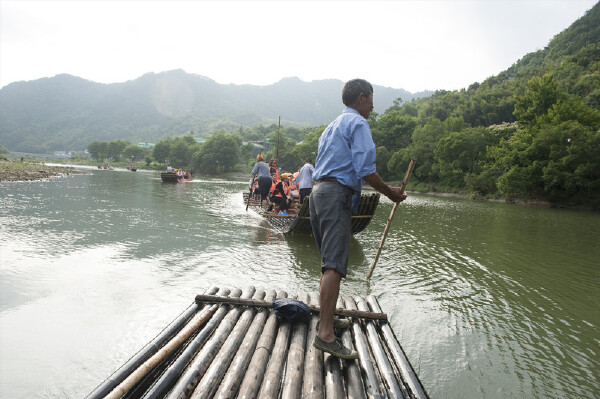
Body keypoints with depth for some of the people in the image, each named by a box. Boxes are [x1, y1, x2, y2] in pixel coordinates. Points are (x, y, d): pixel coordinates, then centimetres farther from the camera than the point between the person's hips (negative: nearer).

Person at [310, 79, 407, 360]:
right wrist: (391, 193, -2)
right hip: (338, 194, -10)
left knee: (329, 261, 17)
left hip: (319, 192, 10)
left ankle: (327, 318, 28)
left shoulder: (331, 127, 27)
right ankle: (325, 334, -18)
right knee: (334, 265, -15)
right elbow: (365, 170, -14)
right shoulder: (358, 123, -2)